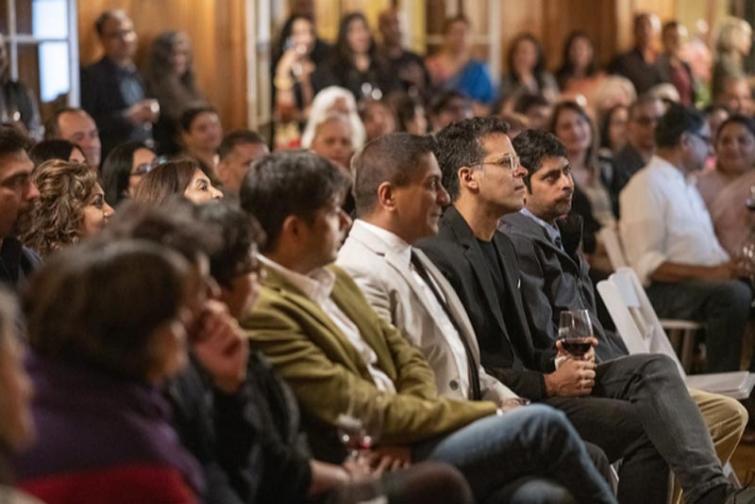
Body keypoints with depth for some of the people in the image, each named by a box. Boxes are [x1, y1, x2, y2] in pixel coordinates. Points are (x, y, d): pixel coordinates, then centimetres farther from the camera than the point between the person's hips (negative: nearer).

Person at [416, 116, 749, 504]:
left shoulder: (502, 245, 18)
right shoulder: (440, 256, -16)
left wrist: (555, 361, 2)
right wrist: (546, 384, -15)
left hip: (527, 384, 9)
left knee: (654, 368, -9)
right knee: (644, 422, -18)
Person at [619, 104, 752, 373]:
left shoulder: (686, 185, 22)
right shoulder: (647, 185, -8)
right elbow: (647, 265, -17)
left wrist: (729, 266, 3)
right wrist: (708, 272, -23)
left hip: (701, 282, 9)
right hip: (662, 291, -9)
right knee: (734, 295, -31)